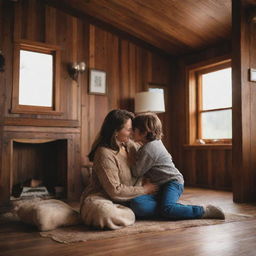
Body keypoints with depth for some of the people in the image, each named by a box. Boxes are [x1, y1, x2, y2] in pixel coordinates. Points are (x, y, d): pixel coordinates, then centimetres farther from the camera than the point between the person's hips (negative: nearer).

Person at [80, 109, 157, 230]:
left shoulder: (130, 145, 2)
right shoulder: (104, 154, -23)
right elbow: (115, 191, -22)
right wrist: (144, 190, -14)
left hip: (124, 200, 8)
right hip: (99, 199, -8)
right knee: (107, 214, -40)